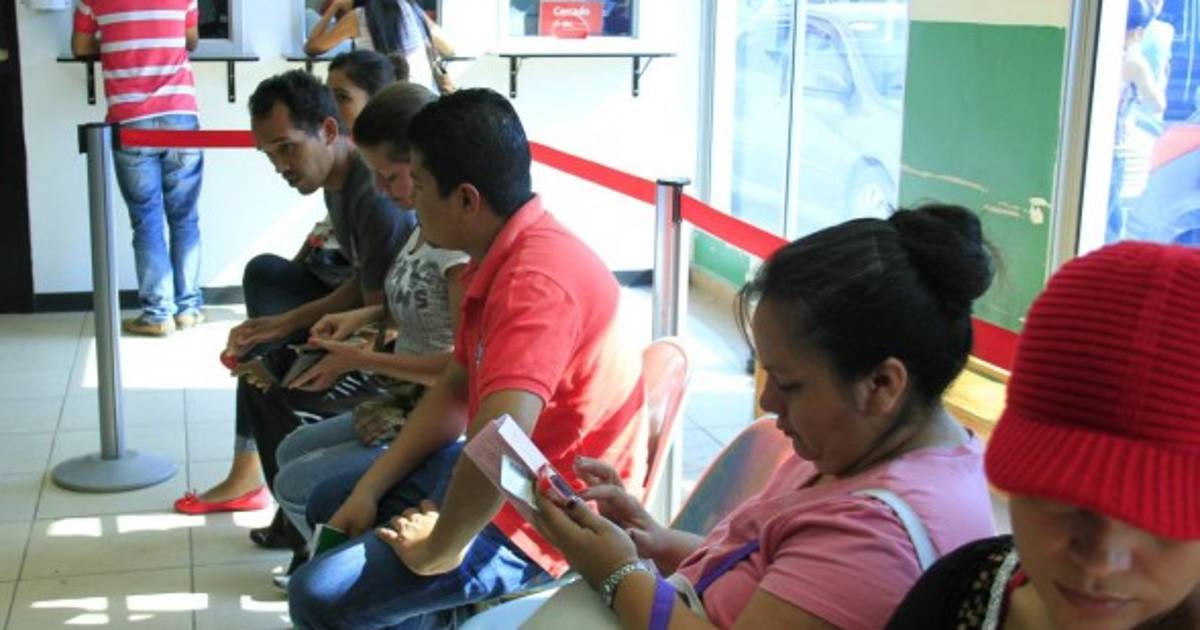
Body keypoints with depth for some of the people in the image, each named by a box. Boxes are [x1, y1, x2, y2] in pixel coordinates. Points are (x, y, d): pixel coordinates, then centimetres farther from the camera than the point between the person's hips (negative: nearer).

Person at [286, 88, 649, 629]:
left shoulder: (535, 279, -30)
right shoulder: (501, 257, 4)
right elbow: (456, 389, 11)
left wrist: (440, 551, -24)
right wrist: (368, 492, 6)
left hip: (542, 519, -10)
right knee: (329, 504, 24)